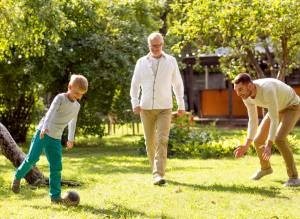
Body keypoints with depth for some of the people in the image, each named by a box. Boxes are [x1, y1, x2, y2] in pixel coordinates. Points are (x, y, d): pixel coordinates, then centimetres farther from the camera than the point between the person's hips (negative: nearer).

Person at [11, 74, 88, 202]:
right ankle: (18, 177, 10)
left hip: (55, 139, 5)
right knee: (32, 158, -15)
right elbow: (51, 112, -28)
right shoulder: (60, 98, -11)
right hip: (43, 133, -5)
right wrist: (45, 126, -45)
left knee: (56, 167, -1)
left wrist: (70, 139, 35)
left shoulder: (77, 106, 9)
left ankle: (55, 195, 3)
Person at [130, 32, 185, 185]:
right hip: (146, 108, 2)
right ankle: (156, 170, 25)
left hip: (164, 108, -2)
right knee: (150, 142, 8)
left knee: (162, 141, -14)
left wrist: (181, 104, 9)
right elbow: (135, 84, 7)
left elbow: (177, 83, 10)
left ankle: (159, 175, -19)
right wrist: (135, 103, -5)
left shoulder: (171, 61, 5)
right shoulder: (141, 62, 6)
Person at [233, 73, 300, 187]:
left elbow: (275, 120, -41)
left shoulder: (267, 90, -44)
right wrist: (246, 145, -18)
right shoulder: (246, 95, -17)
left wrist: (268, 146, -47)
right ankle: (265, 167, 34)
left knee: (278, 139, -29)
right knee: (258, 140, 4)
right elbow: (253, 121, -9)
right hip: (277, 109, 7)